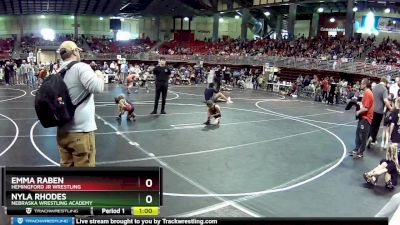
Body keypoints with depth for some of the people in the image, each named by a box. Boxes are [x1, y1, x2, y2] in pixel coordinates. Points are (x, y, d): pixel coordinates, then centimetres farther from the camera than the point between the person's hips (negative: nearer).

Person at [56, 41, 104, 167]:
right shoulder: (81, 67, -12)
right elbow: (97, 88, -26)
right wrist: (99, 76, -5)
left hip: (63, 130, 8)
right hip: (81, 130, -8)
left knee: (66, 165, 16)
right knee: (84, 166, 2)